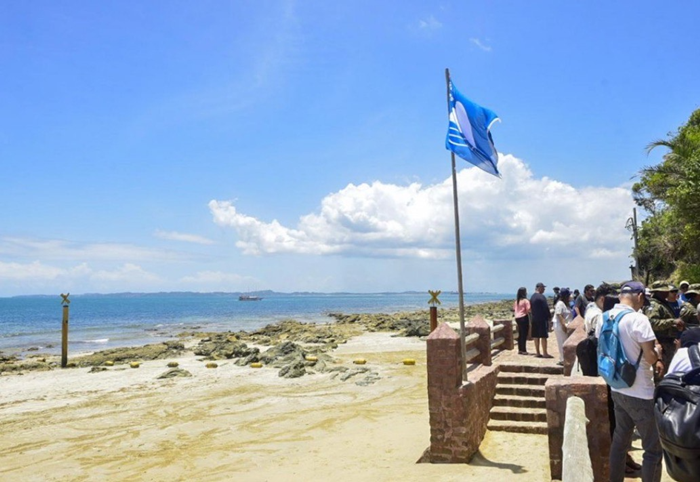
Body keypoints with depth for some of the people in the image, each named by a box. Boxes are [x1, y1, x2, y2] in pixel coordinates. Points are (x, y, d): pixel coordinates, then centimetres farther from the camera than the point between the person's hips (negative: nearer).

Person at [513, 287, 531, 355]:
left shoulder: (516, 300, 10)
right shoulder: (526, 300, -11)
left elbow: (514, 309, 12)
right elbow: (528, 310, -16)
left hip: (517, 318, 7)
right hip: (524, 318, -7)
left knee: (520, 334, 14)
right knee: (524, 334, -2)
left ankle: (520, 350, 18)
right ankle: (523, 350, -1)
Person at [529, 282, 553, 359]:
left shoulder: (532, 297, 12)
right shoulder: (541, 297, -15)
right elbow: (546, 308, -15)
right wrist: (549, 317, -5)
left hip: (534, 319, 8)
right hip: (542, 319, -8)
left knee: (536, 336, 8)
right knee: (544, 336, -3)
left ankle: (538, 353, 13)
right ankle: (545, 353, -1)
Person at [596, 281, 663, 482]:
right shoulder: (638, 319, -19)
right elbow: (651, 358, -17)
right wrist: (657, 350, 2)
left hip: (617, 390, 8)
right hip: (640, 394, -7)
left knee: (619, 441, 18)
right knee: (654, 448, 5)